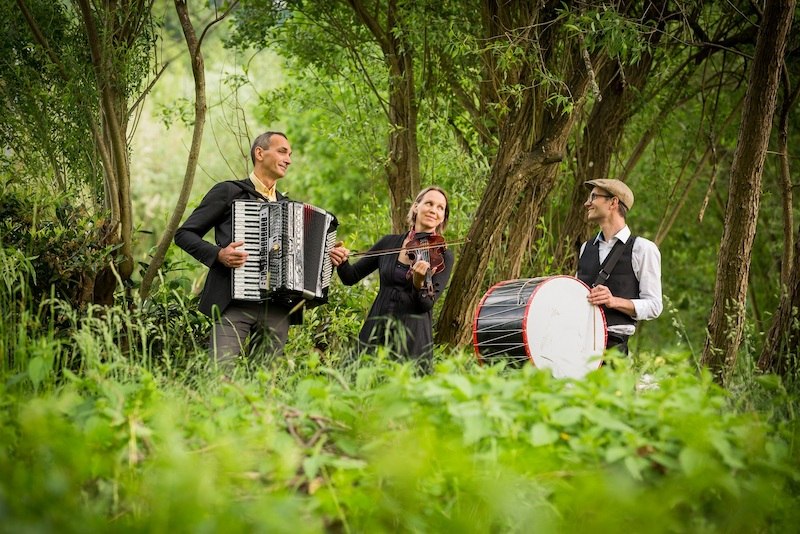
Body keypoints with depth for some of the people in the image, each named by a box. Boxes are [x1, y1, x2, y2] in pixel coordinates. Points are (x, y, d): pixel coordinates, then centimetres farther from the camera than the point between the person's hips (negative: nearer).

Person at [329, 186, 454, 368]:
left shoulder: (442, 257, 0)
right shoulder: (389, 243, 8)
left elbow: (427, 304, -9)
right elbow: (351, 277, 11)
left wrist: (419, 283, -29)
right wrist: (342, 262, -10)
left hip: (412, 339, -2)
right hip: (375, 333, 2)